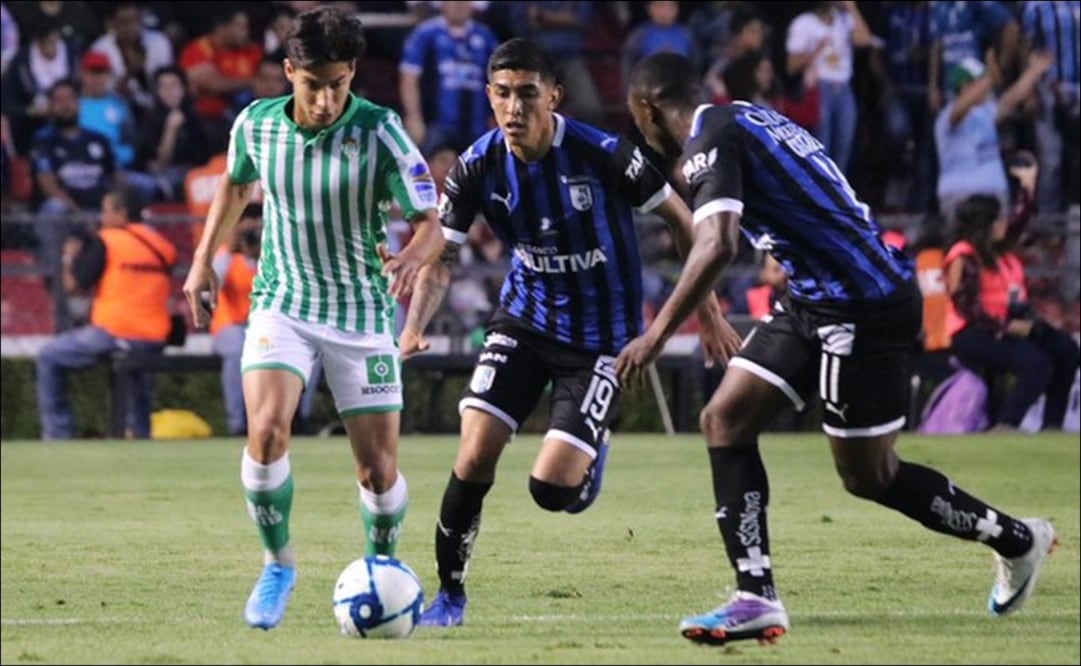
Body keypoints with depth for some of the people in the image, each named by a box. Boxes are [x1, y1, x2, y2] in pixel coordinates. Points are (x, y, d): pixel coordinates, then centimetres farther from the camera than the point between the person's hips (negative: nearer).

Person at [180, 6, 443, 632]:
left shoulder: (380, 131, -16)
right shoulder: (256, 125, -6)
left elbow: (431, 225, -17)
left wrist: (412, 257, -38)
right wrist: (204, 259, 14)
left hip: (362, 311, -1)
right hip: (283, 304, 1)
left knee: (378, 468, 0)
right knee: (266, 432, -22)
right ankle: (279, 563, 2)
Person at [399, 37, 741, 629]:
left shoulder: (603, 155, -22)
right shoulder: (479, 166, -11)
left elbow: (680, 221, -8)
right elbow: (440, 255, 0)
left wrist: (710, 315, -5)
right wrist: (413, 330, -18)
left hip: (600, 336, -3)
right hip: (524, 320, 3)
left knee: (550, 488, -13)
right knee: (474, 457, -11)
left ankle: (591, 451, 24)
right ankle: (450, 595, 7)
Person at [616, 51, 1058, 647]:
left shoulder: (709, 141, -15)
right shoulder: (742, 121, 14)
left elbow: (716, 247, -30)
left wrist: (656, 335, -27)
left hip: (861, 304, -10)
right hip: (816, 303, 10)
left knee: (867, 476, 2)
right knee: (725, 421, 3)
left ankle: (1017, 540, 21)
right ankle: (757, 598, -1)